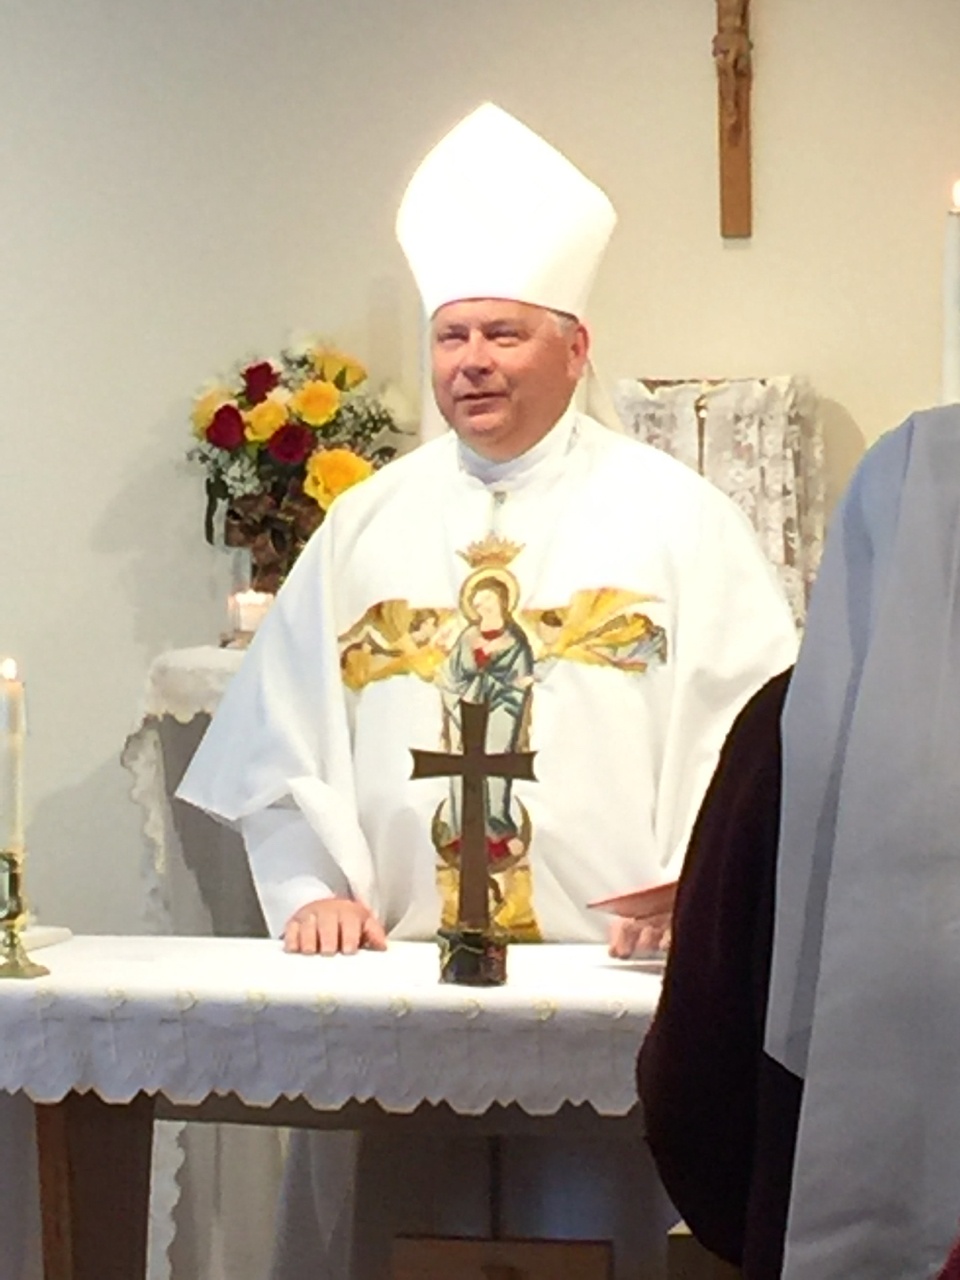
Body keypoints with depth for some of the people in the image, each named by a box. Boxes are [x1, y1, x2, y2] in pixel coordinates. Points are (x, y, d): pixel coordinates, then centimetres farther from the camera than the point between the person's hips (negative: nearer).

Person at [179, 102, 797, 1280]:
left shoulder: (675, 517, 4)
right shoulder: (365, 525, 12)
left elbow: (751, 730, -3)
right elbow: (280, 731, 10)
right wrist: (311, 890, -2)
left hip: (619, 971, -2)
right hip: (397, 969, 3)